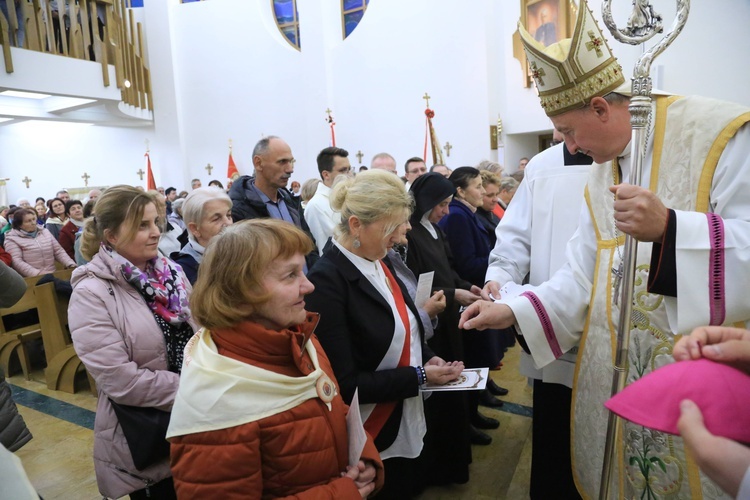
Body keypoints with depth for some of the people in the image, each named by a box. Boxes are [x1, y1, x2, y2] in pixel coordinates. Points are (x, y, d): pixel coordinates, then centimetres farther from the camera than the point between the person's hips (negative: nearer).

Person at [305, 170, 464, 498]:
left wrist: (428, 358, -4)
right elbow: (344, 383, -23)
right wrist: (419, 376, -20)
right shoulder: (327, 281, -23)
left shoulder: (379, 262, 2)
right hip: (371, 444, -8)